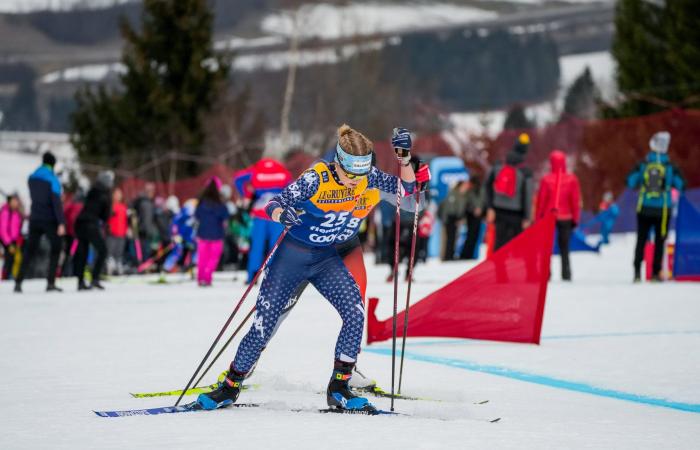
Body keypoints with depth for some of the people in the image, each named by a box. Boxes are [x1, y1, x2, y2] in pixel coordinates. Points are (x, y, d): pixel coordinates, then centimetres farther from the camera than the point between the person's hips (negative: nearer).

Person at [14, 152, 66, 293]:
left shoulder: (32, 178, 6)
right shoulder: (52, 179, -12)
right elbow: (56, 202, -18)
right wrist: (61, 223, -20)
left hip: (35, 219, 5)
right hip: (49, 219, -5)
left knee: (30, 251, 10)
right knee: (56, 248, 6)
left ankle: (18, 282, 2)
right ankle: (50, 283, -3)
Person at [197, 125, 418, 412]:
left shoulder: (368, 177, -10)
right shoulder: (316, 178, -22)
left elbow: (406, 188, -6)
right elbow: (276, 203, -19)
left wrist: (404, 158, -24)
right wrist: (282, 214, -43)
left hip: (327, 259, 4)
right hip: (292, 255, -3)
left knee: (356, 314, -18)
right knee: (264, 325, -2)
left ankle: (338, 389, -7)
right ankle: (230, 387, 17)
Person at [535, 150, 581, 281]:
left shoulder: (546, 180, -7)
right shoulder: (572, 179, -5)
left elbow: (541, 200, -4)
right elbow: (575, 200, -1)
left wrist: (538, 218, 4)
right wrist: (575, 218, 8)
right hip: (566, 218, 1)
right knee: (564, 247, 10)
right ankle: (566, 273, 2)